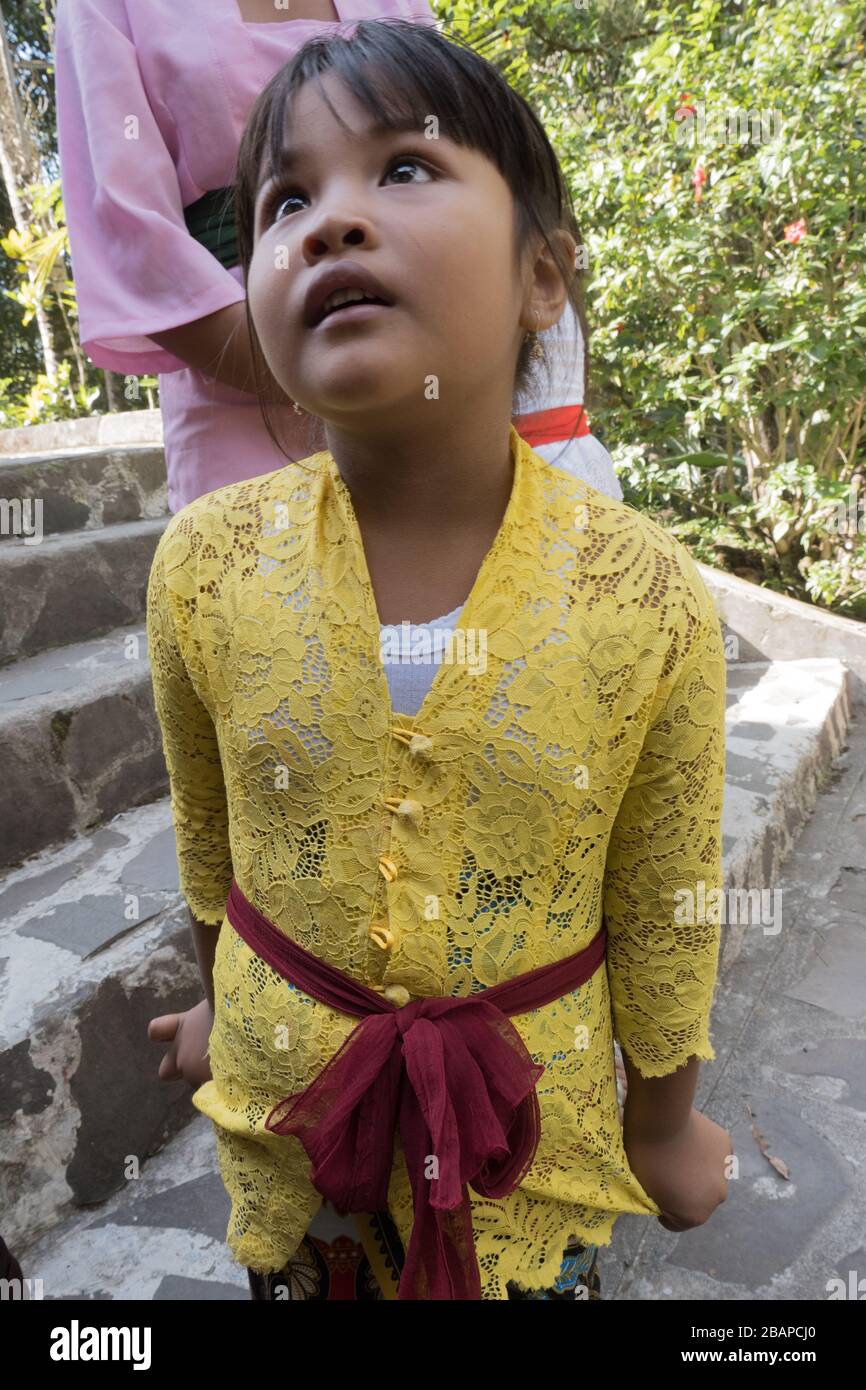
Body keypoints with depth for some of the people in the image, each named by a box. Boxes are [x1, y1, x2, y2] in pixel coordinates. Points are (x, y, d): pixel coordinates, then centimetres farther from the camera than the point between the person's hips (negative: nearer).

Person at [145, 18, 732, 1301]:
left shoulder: (650, 600, -22)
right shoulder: (203, 567, -17)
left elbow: (665, 911, -9)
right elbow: (206, 830, -1)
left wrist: (664, 1123, 5)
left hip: (533, 1101, -1)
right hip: (282, 1091, 2)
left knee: (537, 1276, 26)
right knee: (296, 1282, 28)